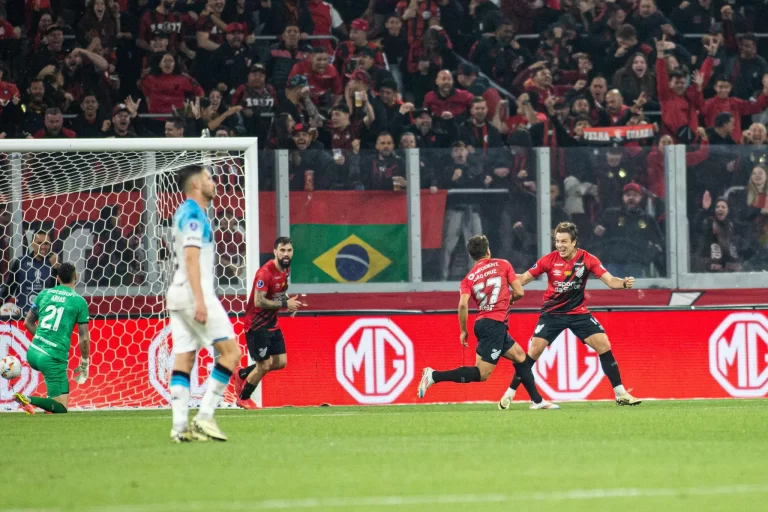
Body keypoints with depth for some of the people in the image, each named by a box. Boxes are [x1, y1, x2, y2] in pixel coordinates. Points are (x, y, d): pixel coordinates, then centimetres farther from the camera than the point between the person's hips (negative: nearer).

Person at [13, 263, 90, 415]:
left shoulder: (45, 294, 9)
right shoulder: (79, 301, -3)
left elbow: (27, 323, 19)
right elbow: (84, 338, -3)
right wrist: (84, 365, 9)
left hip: (33, 352, 6)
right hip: (54, 357, -6)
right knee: (61, 408, -3)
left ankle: (51, 402, 28)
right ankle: (28, 400, -25)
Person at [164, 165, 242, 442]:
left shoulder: (184, 213, 19)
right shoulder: (194, 215, -10)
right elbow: (191, 258, -18)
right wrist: (200, 300, -23)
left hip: (178, 295, 10)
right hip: (194, 294, -10)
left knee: (184, 358, 3)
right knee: (231, 351, -7)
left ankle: (180, 426, -5)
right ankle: (205, 416, -12)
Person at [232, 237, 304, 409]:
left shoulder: (286, 269, 4)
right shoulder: (265, 272, -23)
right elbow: (259, 301, -28)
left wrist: (290, 301, 1)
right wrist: (285, 304, -25)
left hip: (272, 324, 9)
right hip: (257, 325, -9)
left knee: (280, 362, 7)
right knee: (263, 366, -5)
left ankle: (242, 374, 26)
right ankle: (243, 399, 18)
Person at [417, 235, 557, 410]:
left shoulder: (468, 279, 10)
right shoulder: (502, 265, 2)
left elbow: (463, 304, -6)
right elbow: (519, 292, -1)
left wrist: (463, 331, 1)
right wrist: (508, 299, 21)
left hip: (482, 323, 7)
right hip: (495, 324, -7)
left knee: (520, 357, 19)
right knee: (481, 374, -10)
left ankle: (537, 400, 20)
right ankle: (434, 376, -20)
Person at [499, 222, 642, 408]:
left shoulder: (587, 259, -11)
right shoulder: (549, 260, -12)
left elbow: (609, 280, -14)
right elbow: (524, 278, -4)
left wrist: (624, 283, -35)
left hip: (578, 312, 1)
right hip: (552, 313, -1)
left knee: (604, 346, -10)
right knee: (534, 350, -11)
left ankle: (620, 394, 0)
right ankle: (509, 394, 2)